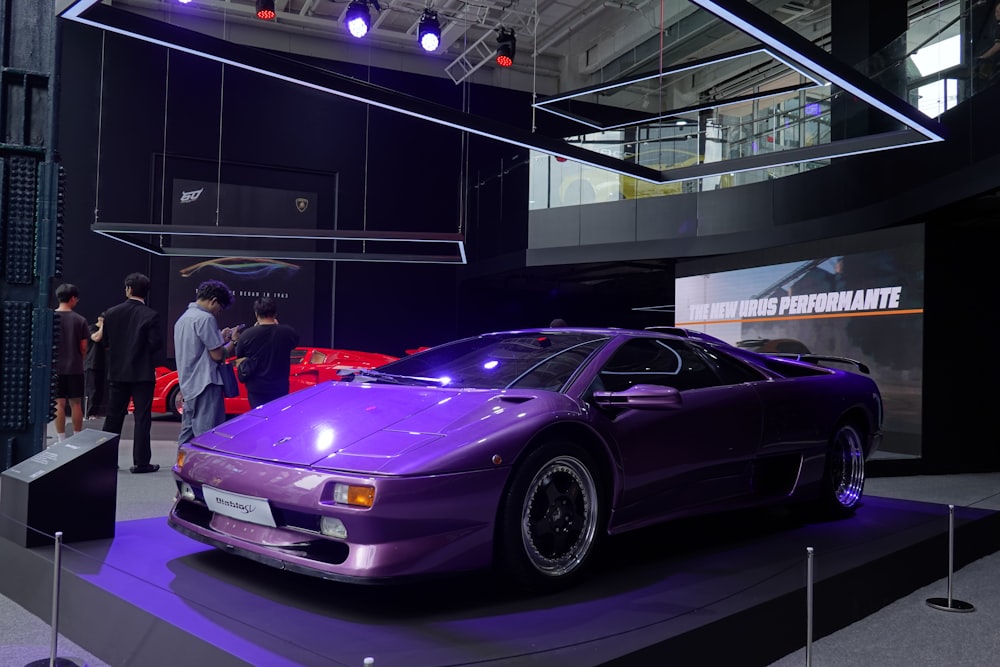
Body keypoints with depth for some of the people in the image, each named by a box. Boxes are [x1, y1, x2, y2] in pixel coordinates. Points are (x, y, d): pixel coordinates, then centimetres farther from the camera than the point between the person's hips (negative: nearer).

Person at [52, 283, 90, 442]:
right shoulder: (80, 320, -5)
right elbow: (83, 347, -2)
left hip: (55, 367, 0)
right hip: (75, 367, 0)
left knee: (59, 404, 3)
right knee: (76, 403, 8)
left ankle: (61, 439, 5)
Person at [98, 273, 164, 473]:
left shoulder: (111, 313, -1)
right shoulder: (151, 316, -11)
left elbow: (104, 341, 1)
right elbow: (156, 344, -14)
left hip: (117, 372, 3)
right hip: (142, 374, -3)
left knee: (113, 417, 13)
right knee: (142, 419, 1)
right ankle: (141, 462, 1)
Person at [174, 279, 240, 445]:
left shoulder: (183, 318, 18)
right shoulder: (205, 318, -13)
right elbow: (217, 355, -13)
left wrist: (221, 338, 15)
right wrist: (233, 341, 2)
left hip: (188, 386, 10)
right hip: (205, 385, -10)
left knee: (187, 435, 12)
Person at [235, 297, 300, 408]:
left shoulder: (246, 335, -12)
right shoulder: (288, 332, -11)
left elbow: (239, 357, 7)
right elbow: (294, 344, 13)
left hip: (256, 389, -1)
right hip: (280, 388, 1)